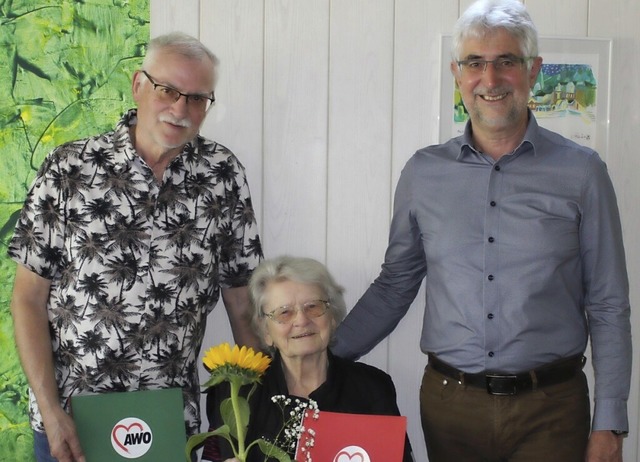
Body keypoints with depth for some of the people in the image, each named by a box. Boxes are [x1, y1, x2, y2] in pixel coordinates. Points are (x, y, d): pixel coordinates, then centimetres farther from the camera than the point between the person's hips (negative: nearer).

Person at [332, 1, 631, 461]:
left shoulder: (580, 171, -2)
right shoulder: (423, 172, 3)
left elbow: (608, 309, 0)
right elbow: (393, 287, 11)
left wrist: (609, 424, -3)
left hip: (548, 407, -2)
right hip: (449, 404, 2)